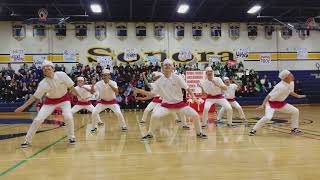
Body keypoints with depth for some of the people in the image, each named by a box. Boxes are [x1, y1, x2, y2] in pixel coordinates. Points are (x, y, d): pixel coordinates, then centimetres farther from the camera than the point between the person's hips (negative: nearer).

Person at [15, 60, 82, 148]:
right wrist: (23, 106, -17)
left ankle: (71, 137, 4)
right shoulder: (43, 83, -21)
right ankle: (27, 140, 11)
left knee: (68, 117, -20)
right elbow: (35, 97, -13)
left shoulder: (61, 75, -21)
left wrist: (79, 96, -4)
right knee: (38, 119, -7)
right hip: (50, 101, 0)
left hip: (64, 99, 0)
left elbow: (71, 87, -10)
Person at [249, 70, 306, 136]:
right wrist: (263, 105, -37)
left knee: (295, 111, 5)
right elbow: (269, 95, -31)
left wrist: (298, 96, 20)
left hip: (281, 103, 8)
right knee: (268, 117, -28)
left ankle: (294, 129, 22)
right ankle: (254, 130, -14)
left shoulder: (291, 83, -5)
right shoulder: (280, 87, -31)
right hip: (271, 102, -8)